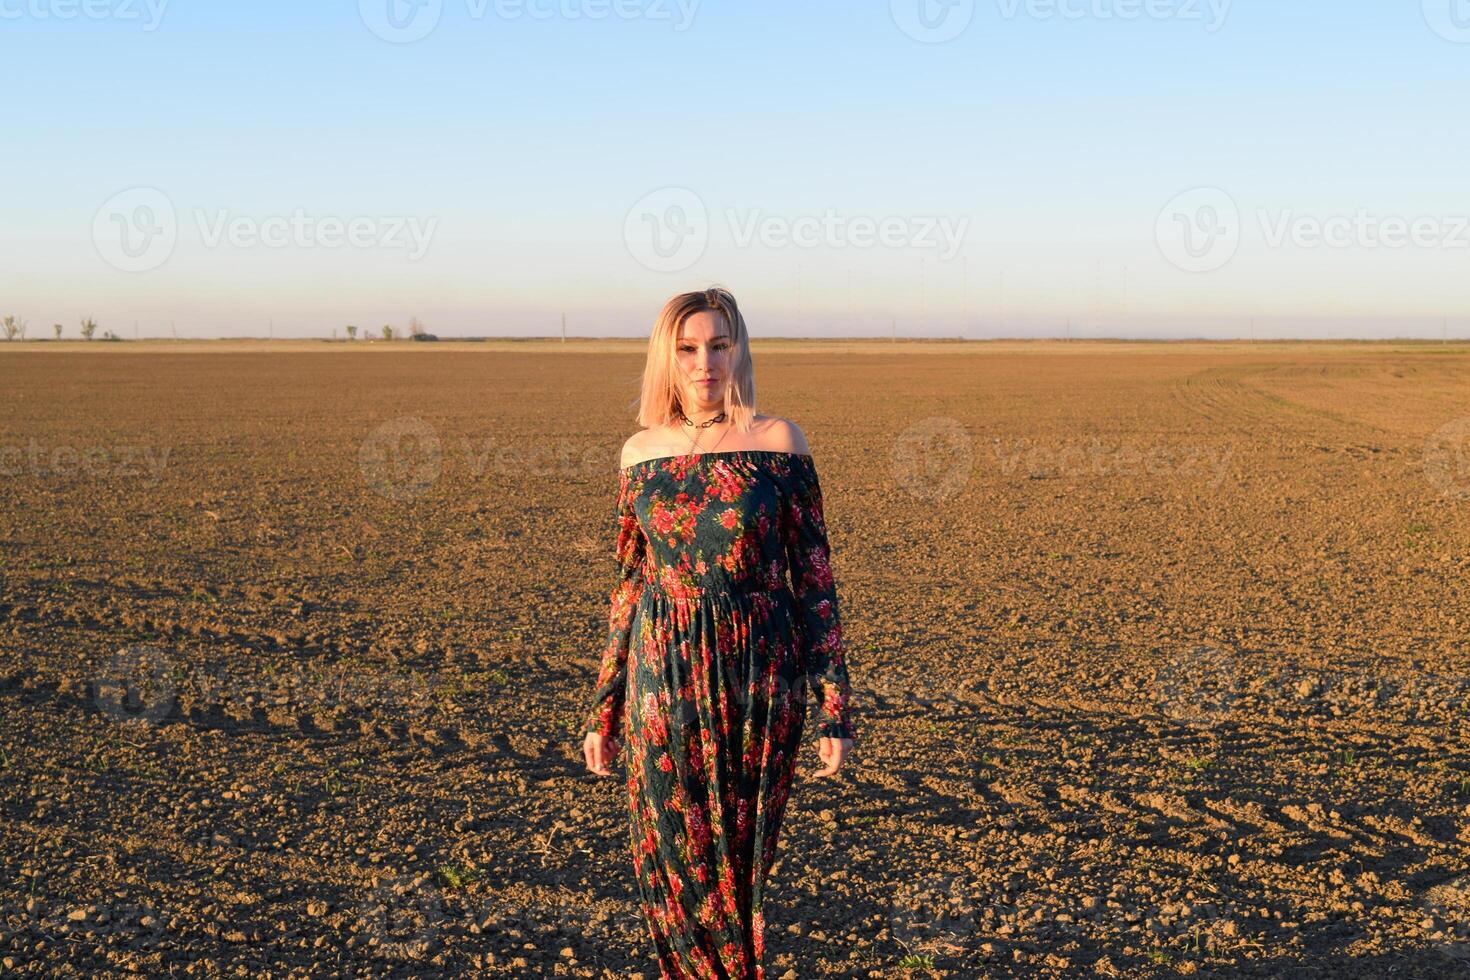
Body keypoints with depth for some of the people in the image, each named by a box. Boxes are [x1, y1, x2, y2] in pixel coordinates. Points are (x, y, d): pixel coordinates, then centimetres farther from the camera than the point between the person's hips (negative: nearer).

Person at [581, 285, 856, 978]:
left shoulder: (777, 442, -4)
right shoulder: (640, 452, 4)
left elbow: (814, 576, -3)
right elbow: (629, 583, 10)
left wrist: (835, 706, -6)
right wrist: (602, 709, 10)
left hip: (760, 681, -2)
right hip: (665, 679, 2)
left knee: (742, 861, 8)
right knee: (671, 863, 7)